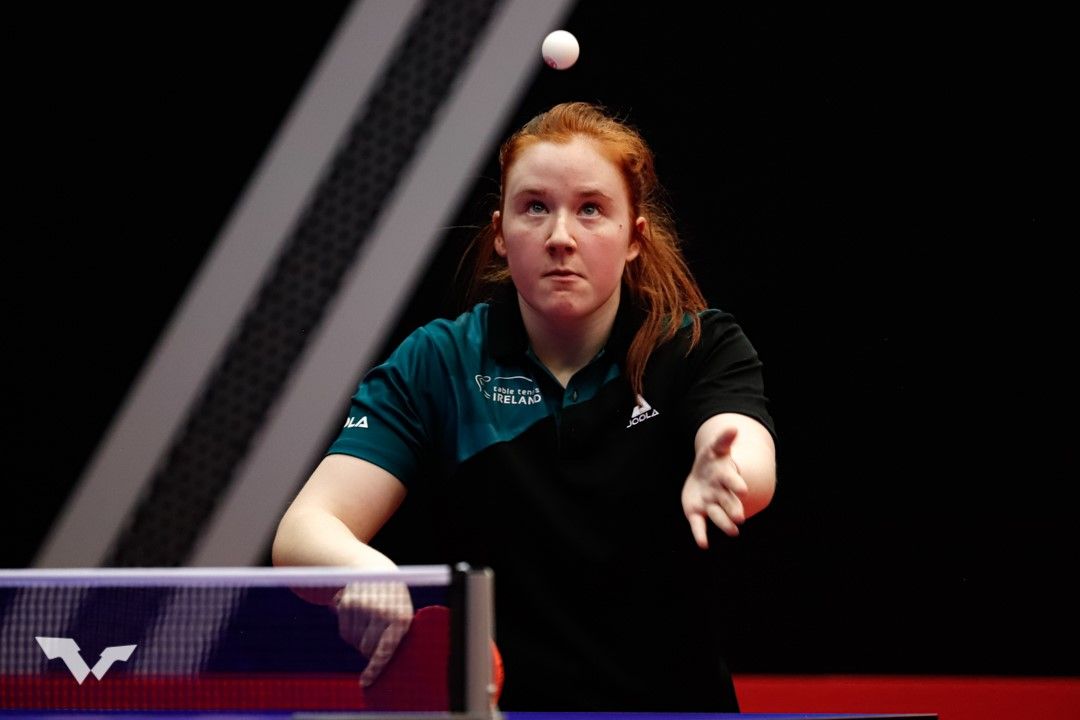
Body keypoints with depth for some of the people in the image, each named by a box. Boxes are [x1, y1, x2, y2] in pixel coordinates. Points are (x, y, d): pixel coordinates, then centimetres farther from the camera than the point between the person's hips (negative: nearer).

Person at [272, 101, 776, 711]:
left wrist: (721, 476, -47)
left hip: (674, 696, 3)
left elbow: (752, 466, -22)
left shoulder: (702, 349, -1)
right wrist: (361, 570, -33)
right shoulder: (436, 364, 0)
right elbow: (304, 531, -10)